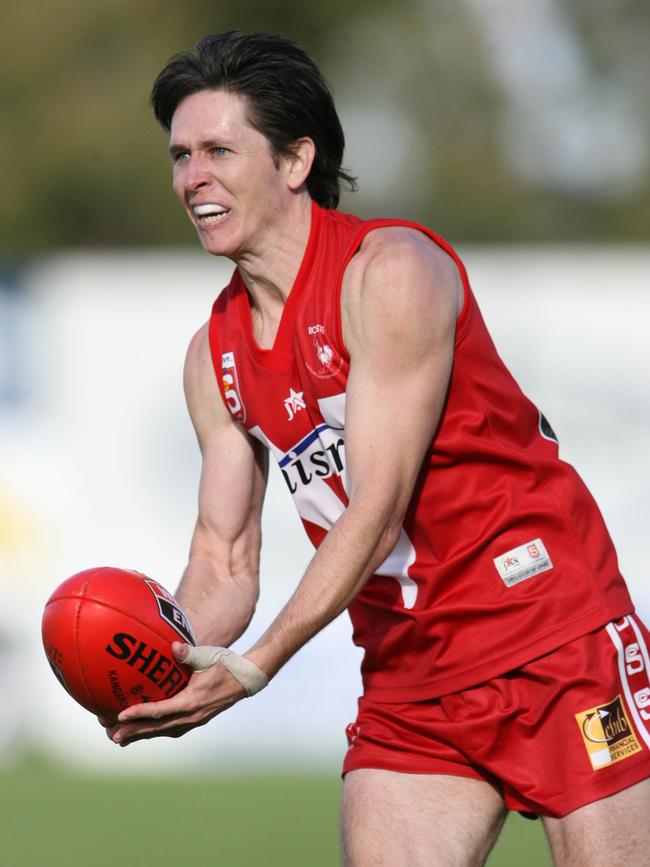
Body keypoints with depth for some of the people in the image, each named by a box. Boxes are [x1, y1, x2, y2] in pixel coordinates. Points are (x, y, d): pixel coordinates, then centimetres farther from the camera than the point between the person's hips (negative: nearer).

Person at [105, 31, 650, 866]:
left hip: (553, 638, -6)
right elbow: (224, 560, 9)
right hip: (407, 681, 6)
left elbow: (377, 509, -20)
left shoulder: (390, 272, -14)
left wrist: (256, 665, -27)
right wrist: (172, 661, -14)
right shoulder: (215, 354, 8)